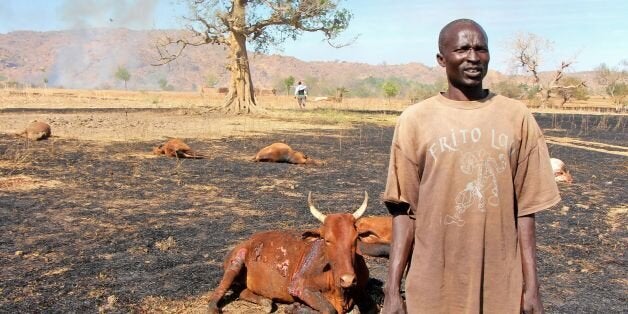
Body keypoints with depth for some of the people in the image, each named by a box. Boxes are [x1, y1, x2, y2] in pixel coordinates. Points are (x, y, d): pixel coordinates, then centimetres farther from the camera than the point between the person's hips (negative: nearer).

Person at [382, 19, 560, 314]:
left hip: (502, 287, 2)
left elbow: (525, 209, 1)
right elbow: (404, 210, -5)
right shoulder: (414, 120, -5)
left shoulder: (517, 117, 0)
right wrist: (392, 289, -7)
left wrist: (531, 286, 0)